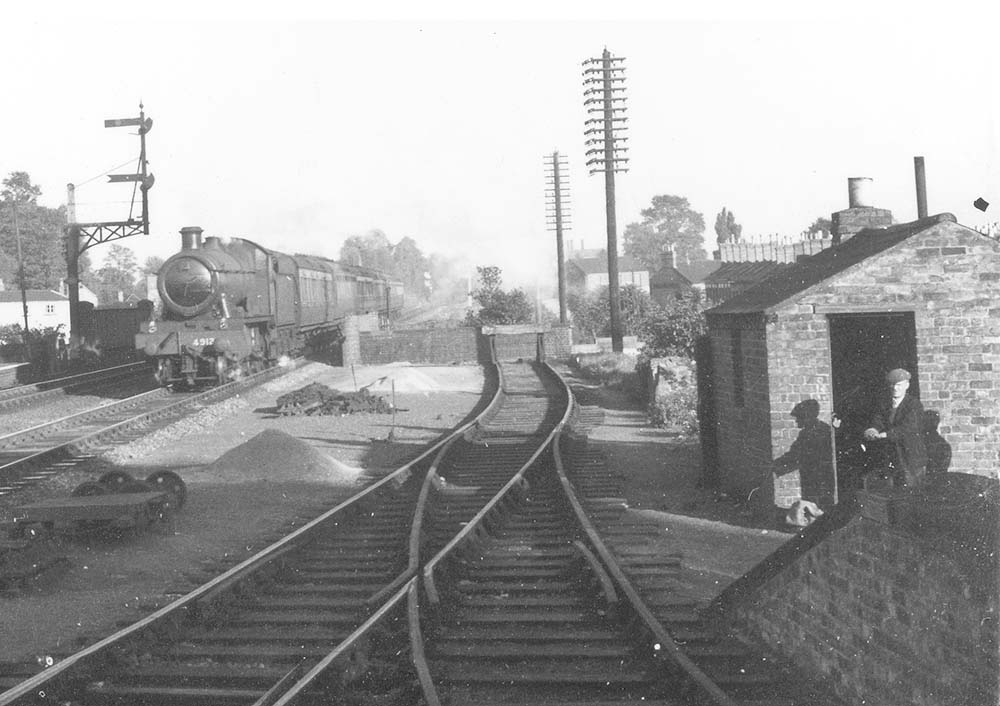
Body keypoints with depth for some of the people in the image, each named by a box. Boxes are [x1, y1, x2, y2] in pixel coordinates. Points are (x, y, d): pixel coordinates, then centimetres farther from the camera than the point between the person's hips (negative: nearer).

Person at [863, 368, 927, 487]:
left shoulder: (914, 404, -6)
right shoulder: (884, 404, 10)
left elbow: (907, 428, -19)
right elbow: (876, 423, -1)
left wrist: (883, 434, -29)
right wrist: (873, 431, -26)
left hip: (912, 459, -4)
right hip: (892, 459, 4)